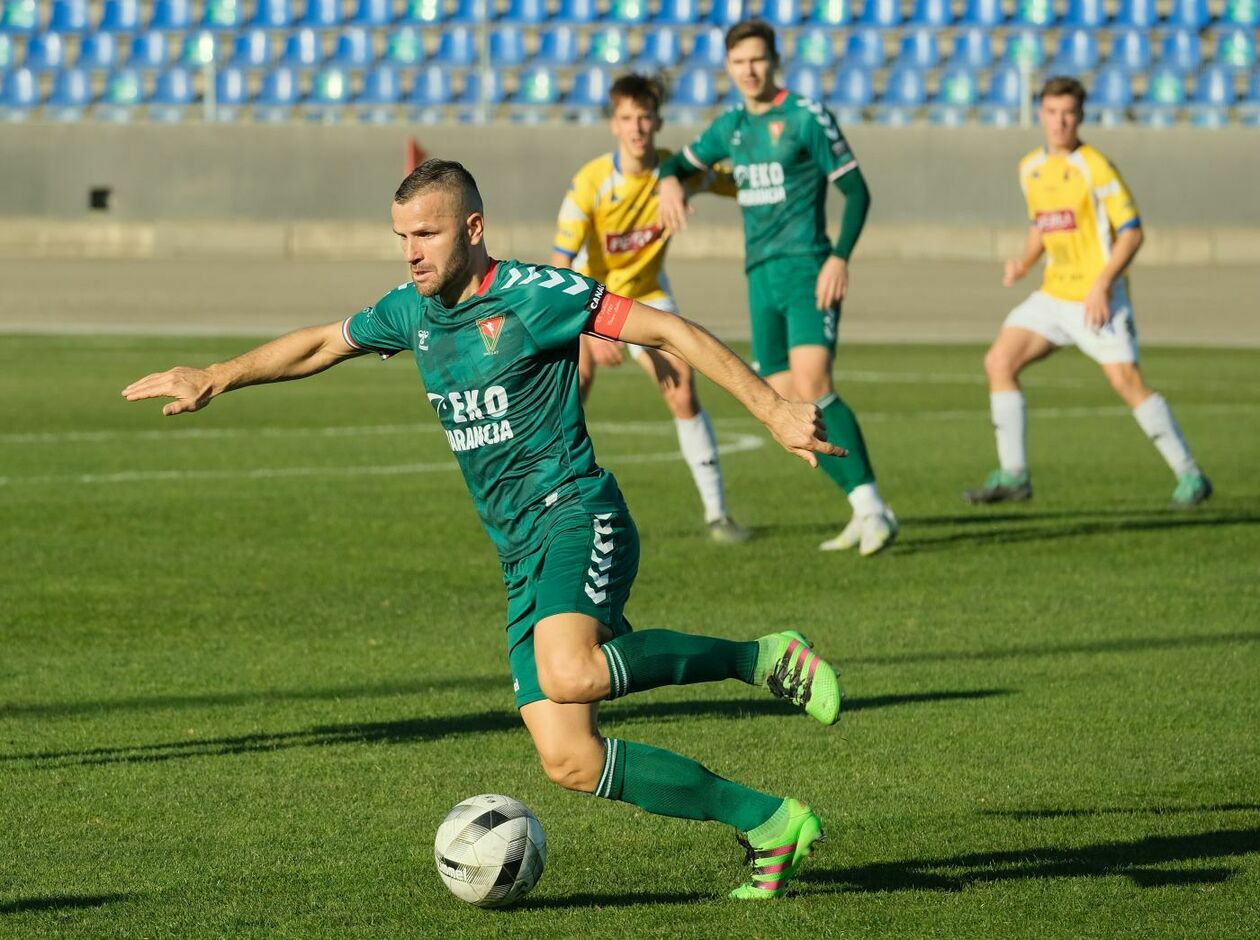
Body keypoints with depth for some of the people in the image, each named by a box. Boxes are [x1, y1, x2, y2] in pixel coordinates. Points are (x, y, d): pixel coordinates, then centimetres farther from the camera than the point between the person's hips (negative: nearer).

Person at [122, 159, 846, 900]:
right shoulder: (413, 311, 12)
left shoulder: (534, 294, -9)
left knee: (569, 675, -36)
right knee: (570, 761, -6)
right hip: (522, 554, 7)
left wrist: (773, 410, -15)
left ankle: (760, 659, -14)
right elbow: (319, 346, 29)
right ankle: (768, 824, 7)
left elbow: (669, 331, -10)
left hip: (575, 514, -7)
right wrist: (215, 379, 22)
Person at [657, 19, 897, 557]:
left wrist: (841, 257, -16)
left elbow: (856, 190, -5)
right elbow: (685, 161, 27)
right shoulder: (731, 127, 13)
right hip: (761, 276, 7)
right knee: (787, 406, 2)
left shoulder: (807, 118, -6)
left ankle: (873, 508, -23)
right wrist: (669, 181, 2)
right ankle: (864, 513, 9)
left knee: (811, 387, -23)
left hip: (805, 270, -7)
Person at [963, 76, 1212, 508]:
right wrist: (1024, 262, 7)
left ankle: (1190, 476, -5)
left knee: (1126, 380, -15)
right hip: (1053, 294, 7)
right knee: (999, 361, -4)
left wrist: (1102, 285, -21)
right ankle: (1013, 475, 1)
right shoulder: (1030, 168, 10)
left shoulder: (1094, 167, -11)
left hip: (1097, 297, -7)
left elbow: (1131, 232, -12)